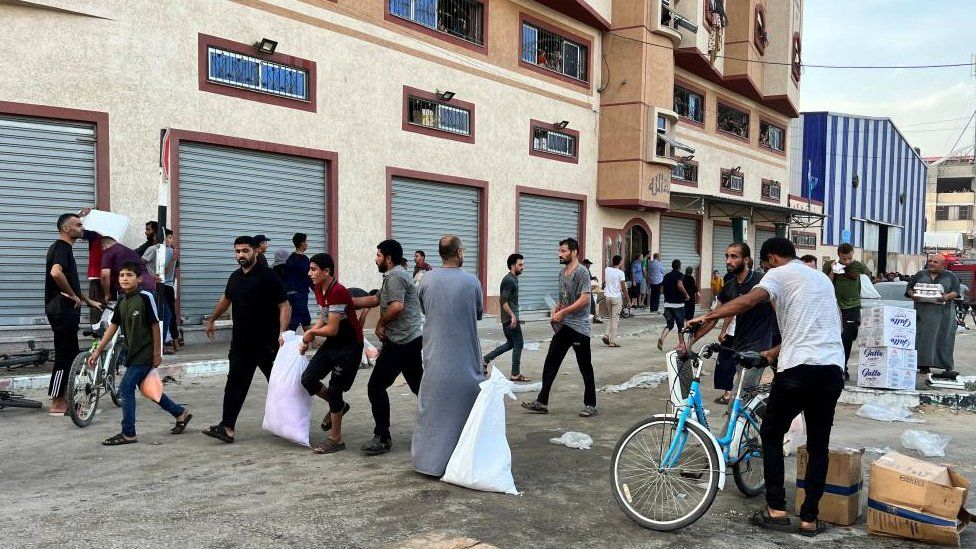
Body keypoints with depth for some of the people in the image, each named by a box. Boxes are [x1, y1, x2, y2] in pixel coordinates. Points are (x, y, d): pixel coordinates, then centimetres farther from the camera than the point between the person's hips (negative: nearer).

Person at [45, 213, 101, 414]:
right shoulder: (62, 247, -13)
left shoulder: (64, 248, 19)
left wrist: (89, 301, 27)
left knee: (71, 353, 14)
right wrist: (72, 295, -20)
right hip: (62, 309, -10)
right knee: (64, 355, -5)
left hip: (66, 310, 10)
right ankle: (57, 404, 2)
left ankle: (65, 398, 22)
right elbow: (56, 272, -33)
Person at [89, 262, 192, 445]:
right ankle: (180, 413, 31)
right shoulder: (122, 301, 7)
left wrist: (157, 353, -12)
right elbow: (113, 326, 13)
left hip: (145, 354, -8)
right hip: (132, 354, 8)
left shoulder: (145, 297, -14)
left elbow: (155, 325, -13)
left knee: (125, 389, -8)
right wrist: (97, 351, 13)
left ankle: (128, 434, 3)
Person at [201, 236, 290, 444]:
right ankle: (227, 428, 1)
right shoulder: (235, 277, 10)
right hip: (241, 342, 6)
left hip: (267, 343, -6)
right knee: (235, 383, 1)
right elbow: (226, 299, 29)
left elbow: (284, 306, -16)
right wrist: (212, 320, 38)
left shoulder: (267, 276, -13)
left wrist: (282, 332, -28)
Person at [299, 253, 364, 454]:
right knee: (308, 379, 1)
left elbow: (332, 329, -25)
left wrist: (311, 332, -7)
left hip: (349, 345, -8)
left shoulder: (338, 292, -26)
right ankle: (338, 406, 27)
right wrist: (308, 339, 2)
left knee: (334, 389, -3)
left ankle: (336, 440, 13)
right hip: (332, 343, 9)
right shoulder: (319, 289, 3)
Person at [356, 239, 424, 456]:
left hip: (399, 342, -10)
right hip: (413, 339, 10)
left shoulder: (394, 276, -12)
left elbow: (397, 306, -26)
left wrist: (380, 324, -11)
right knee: (418, 385, 16)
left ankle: (382, 438, 1)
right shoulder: (397, 274, 20)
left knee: (376, 386, -4)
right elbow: (375, 299, 23)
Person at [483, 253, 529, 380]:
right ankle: (515, 374, 4)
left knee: (510, 343, 17)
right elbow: (503, 300, -22)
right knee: (518, 344, -3)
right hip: (510, 318, -10)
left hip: (507, 318, 10)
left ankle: (485, 360, 20)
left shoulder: (512, 279, 15)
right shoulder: (509, 280, -16)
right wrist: (512, 315, -23)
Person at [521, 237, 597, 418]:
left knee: (585, 367, 2)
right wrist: (555, 310, 5)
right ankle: (541, 402, 13)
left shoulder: (581, 272, -13)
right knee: (550, 363, 7)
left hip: (579, 327, -8)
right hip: (563, 326, 9)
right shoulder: (562, 272, 14)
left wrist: (562, 313, -18)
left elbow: (584, 299, -21)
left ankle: (590, 405, 13)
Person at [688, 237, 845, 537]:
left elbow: (749, 300, -17)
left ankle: (776, 509, 13)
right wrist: (774, 352, 35)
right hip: (833, 369, 6)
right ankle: (810, 518, 17)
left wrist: (706, 317, -13)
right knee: (818, 445, 13)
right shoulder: (822, 278, 25)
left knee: (771, 435, 12)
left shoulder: (780, 274, 3)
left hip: (799, 369, -6)